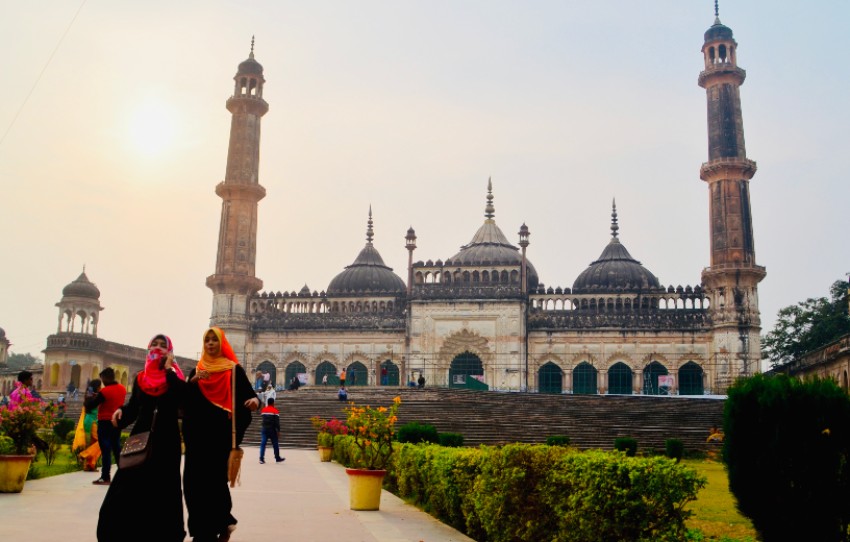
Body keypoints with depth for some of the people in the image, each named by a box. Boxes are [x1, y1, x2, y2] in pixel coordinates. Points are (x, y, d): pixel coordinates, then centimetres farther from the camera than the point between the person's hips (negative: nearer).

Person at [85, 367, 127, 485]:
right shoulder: (122, 389, 3)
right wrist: (98, 397, 14)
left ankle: (105, 478, -3)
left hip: (105, 423, -7)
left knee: (106, 450, -4)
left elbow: (90, 406, -11)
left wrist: (89, 399, 9)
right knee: (117, 448, 13)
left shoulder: (105, 391, -17)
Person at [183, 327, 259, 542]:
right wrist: (192, 382, -12)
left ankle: (223, 522, 11)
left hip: (221, 432, -4)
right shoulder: (196, 370, 13)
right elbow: (185, 400, 5)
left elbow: (248, 394, -4)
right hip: (198, 432, 4)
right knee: (194, 479, 1)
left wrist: (255, 400, -28)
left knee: (214, 478, -9)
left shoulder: (234, 369, 2)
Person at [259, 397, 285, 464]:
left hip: (264, 429, 4)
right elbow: (277, 422, -11)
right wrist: (278, 430, -7)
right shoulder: (275, 411, -8)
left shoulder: (263, 410, 8)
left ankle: (261, 459, -9)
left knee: (263, 443, 0)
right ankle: (277, 458, 17)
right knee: (275, 444, 7)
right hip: (272, 430, -4)